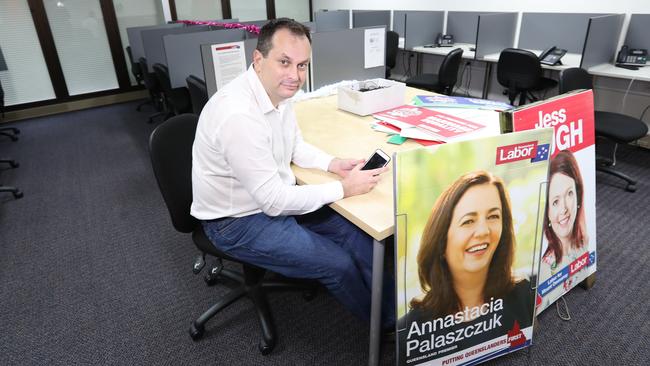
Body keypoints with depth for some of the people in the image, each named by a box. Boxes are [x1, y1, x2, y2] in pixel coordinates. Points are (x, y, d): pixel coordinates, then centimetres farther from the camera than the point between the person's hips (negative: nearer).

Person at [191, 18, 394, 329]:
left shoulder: (277, 91, -5)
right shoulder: (238, 115, -33)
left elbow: (295, 147, 12)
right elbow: (273, 200, -28)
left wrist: (333, 164, -6)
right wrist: (343, 189, -21)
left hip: (272, 198, 8)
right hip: (238, 222, -8)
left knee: (355, 230, 1)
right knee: (340, 263, -11)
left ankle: (395, 307, 19)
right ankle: (386, 321, 19)